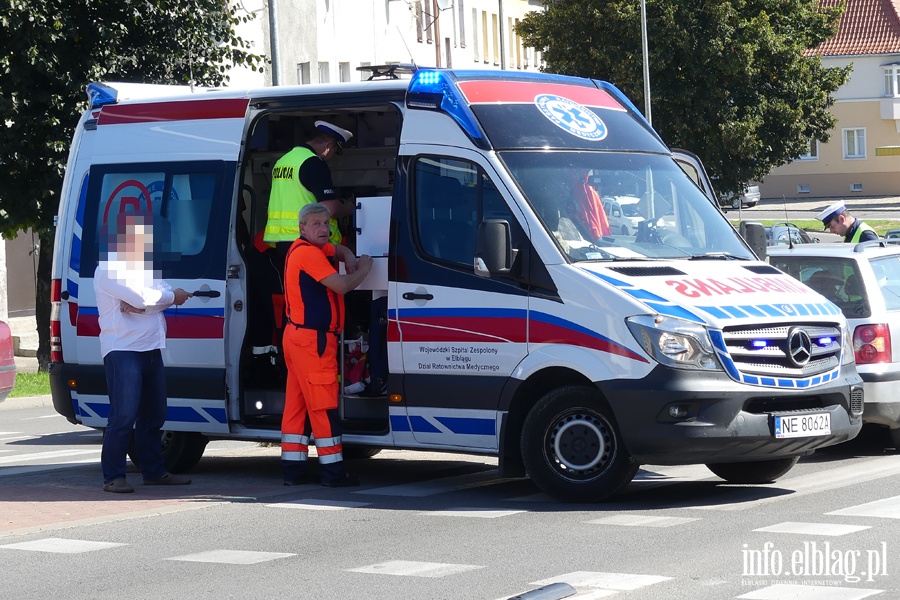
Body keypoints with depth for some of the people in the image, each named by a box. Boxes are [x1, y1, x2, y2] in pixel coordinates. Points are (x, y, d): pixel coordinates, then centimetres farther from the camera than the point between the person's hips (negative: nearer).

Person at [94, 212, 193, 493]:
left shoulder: (144, 267, 20)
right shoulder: (110, 269, -8)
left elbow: (163, 296, 5)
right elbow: (141, 297, -19)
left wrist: (137, 305, -13)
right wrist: (173, 297, -4)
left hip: (151, 349, 9)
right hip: (123, 351, -9)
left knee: (153, 415, 12)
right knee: (124, 416, -12)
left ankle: (154, 471, 21)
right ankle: (113, 477, -9)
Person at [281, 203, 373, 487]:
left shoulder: (315, 249, 17)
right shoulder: (309, 253, -15)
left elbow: (339, 250, 37)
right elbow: (341, 285, -22)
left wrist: (350, 259, 14)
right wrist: (363, 269, -4)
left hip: (299, 336, 11)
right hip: (312, 338, -11)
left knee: (297, 403, 9)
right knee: (324, 404, -7)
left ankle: (293, 468, 11)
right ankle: (333, 471, -6)